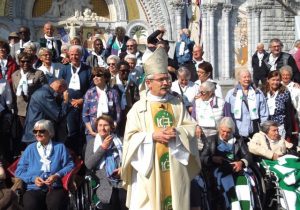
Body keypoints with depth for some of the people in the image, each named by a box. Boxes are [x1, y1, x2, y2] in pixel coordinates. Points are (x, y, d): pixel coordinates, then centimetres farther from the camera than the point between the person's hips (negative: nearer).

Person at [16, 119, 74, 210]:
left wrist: (57, 175, -11)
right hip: (34, 188, 1)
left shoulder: (60, 147, 16)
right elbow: (19, 170, 12)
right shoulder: (30, 149, 18)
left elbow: (70, 165, 6)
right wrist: (33, 178, -6)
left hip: (56, 188, -1)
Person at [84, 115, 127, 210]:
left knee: (127, 198, -23)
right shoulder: (91, 143, 14)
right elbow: (88, 165, 2)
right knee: (111, 201, -23)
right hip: (103, 182, 0)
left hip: (121, 180, 1)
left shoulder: (120, 141, 15)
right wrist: (102, 148, -2)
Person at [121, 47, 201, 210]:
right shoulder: (139, 107, -1)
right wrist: (152, 136, -17)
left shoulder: (177, 104, 8)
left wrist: (177, 133, -13)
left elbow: (192, 127, 6)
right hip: (149, 166, -2)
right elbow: (130, 137, -5)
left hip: (174, 165, 3)